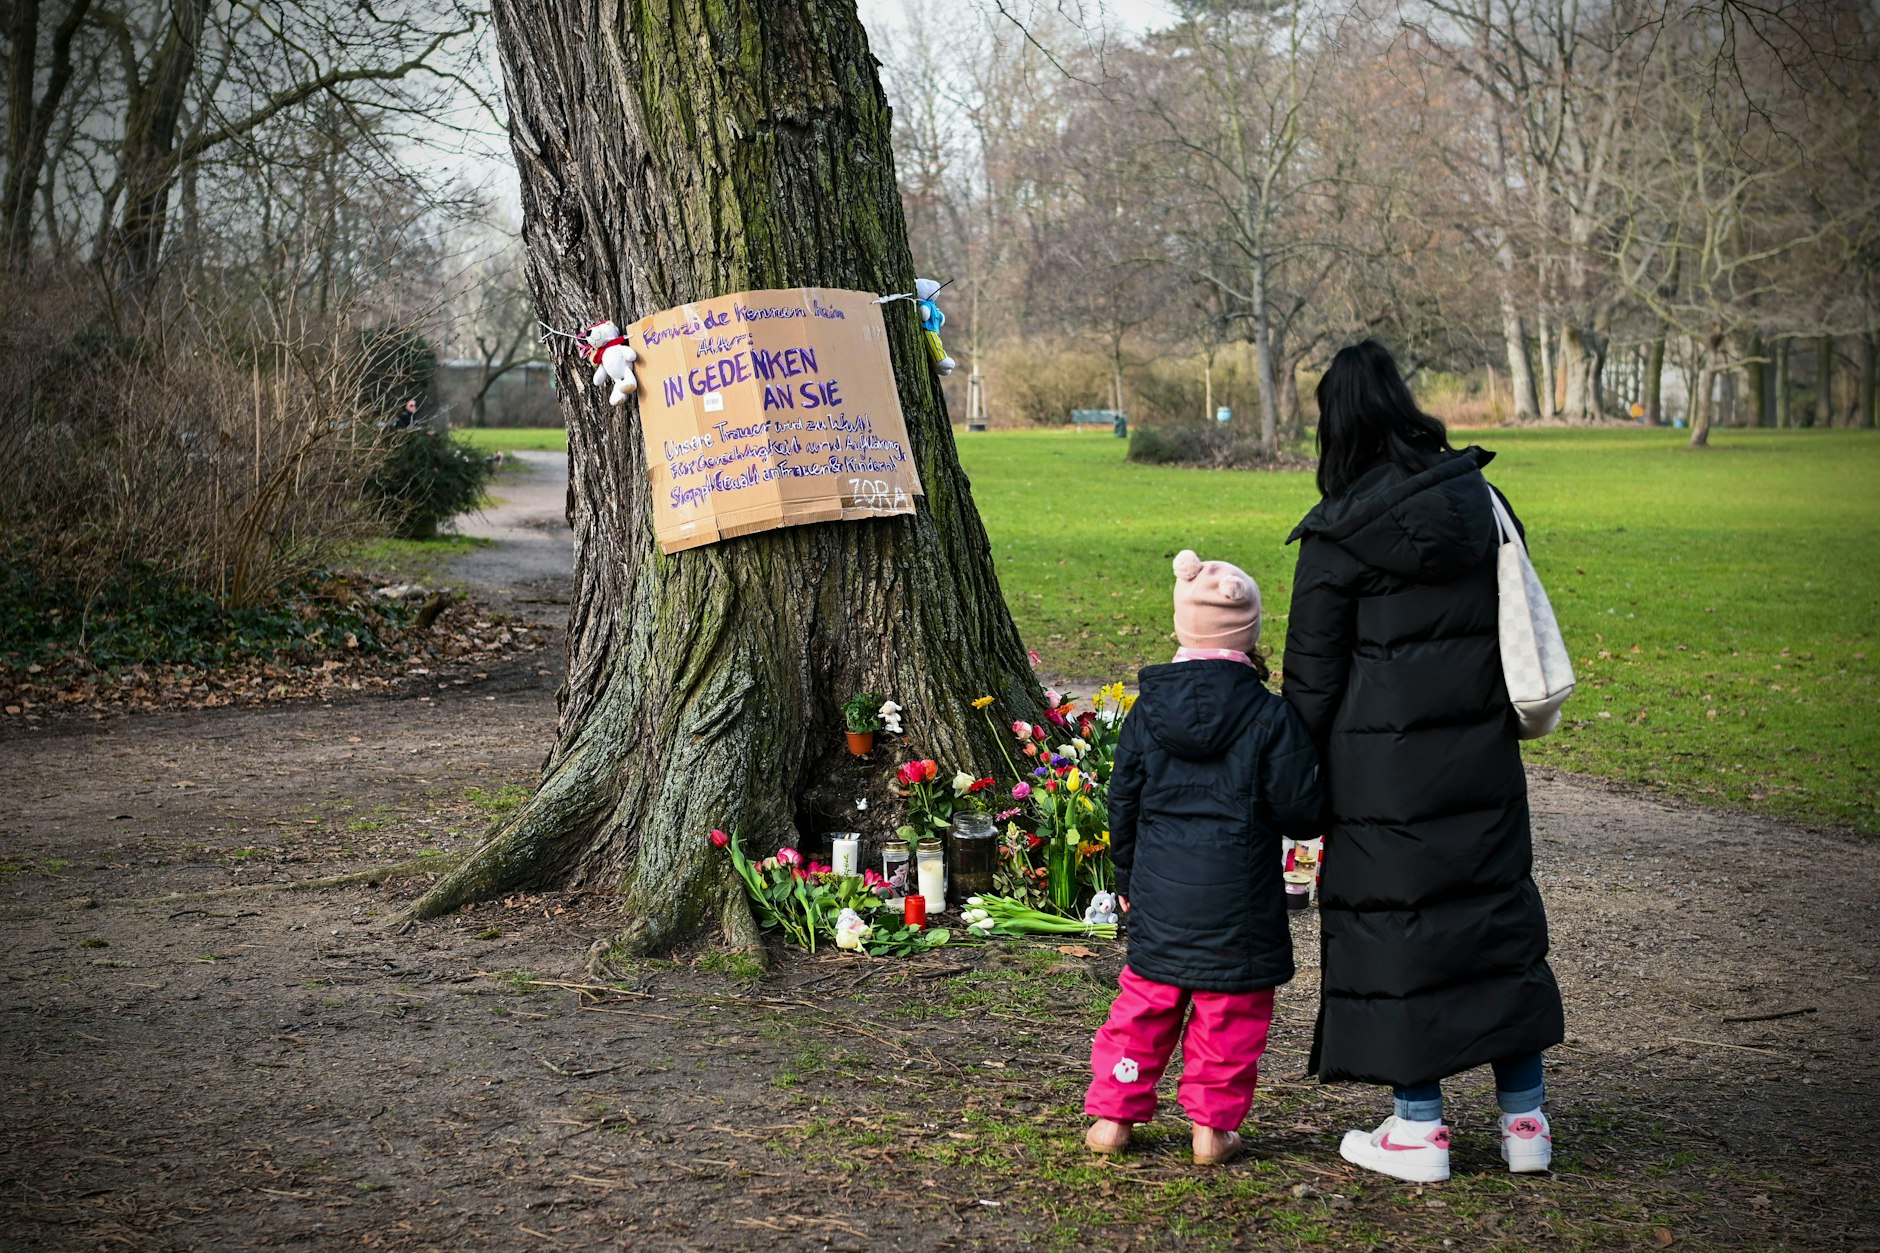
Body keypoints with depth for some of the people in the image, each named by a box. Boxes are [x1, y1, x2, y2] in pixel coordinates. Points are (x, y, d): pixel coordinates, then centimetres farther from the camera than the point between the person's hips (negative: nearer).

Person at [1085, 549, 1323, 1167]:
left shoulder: (1147, 710, 0)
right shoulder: (1270, 716, -11)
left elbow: (1123, 802, 8)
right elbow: (1301, 810, -11)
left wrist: (1126, 877, 20)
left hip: (1158, 892, 4)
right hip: (1237, 902, -3)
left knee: (1144, 1002, 15)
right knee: (1230, 1013, 9)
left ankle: (1111, 1114, 19)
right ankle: (1212, 1126, 14)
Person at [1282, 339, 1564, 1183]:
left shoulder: (1338, 534, -11)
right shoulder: (1476, 499, 4)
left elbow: (1313, 674, -7)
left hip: (1385, 766, -5)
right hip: (1481, 753, 5)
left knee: (1395, 920, 4)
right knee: (1499, 907, 12)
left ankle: (1419, 1128, 9)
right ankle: (1524, 1115, 16)